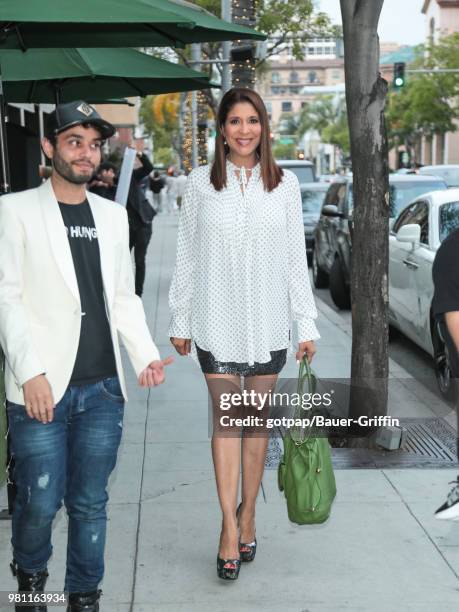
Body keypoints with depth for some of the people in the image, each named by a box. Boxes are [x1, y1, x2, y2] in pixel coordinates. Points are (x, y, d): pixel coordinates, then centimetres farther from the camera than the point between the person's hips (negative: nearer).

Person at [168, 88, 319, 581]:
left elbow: (295, 257, 4)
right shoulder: (200, 182, 1)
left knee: (257, 418, 8)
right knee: (225, 416, -4)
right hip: (216, 319, -1)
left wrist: (306, 323, 1)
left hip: (267, 321, 1)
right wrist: (180, 322, 4)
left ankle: (247, 516, 22)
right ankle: (230, 527, 1)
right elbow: (186, 255, 4)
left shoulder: (284, 183, 3)